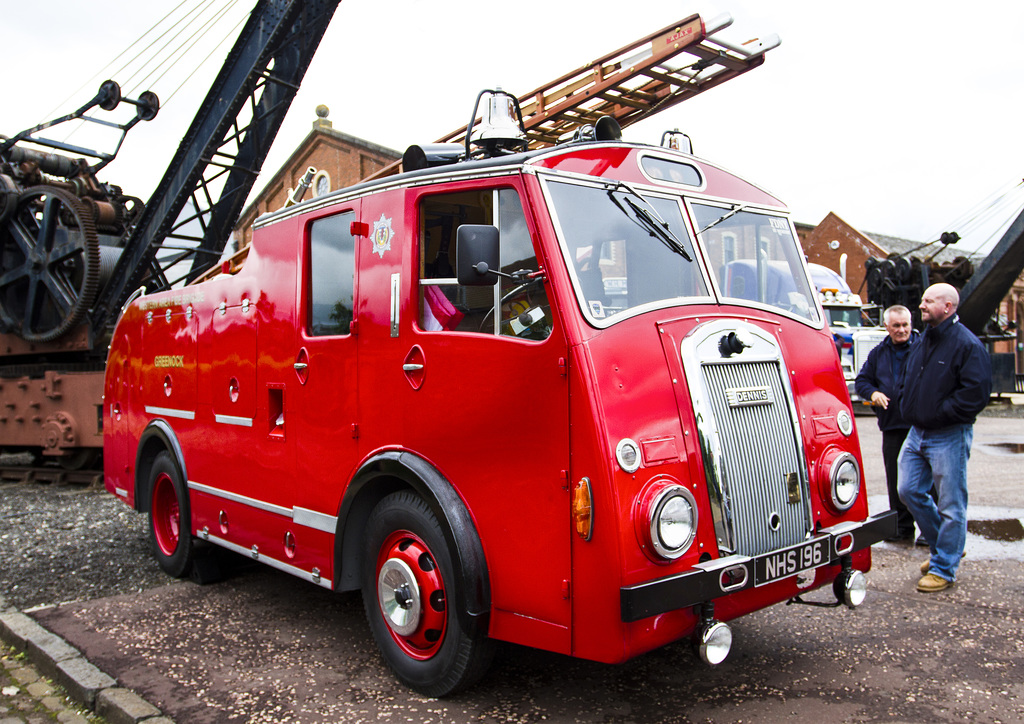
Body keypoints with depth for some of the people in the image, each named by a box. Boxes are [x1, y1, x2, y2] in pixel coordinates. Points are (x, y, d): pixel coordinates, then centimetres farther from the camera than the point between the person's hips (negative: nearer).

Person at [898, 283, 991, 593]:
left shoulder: (967, 344, -13)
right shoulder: (923, 341, 13)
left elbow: (977, 392, -19)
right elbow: (908, 379, 24)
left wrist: (940, 412, -16)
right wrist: (907, 406, 9)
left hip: (949, 436, -8)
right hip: (917, 432, 8)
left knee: (951, 504, 1)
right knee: (909, 490, 10)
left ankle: (944, 568, 12)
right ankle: (944, 546, 30)